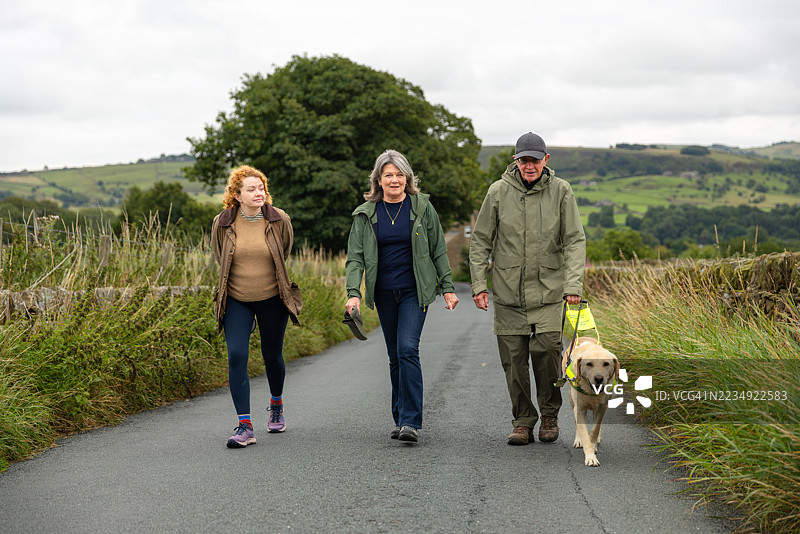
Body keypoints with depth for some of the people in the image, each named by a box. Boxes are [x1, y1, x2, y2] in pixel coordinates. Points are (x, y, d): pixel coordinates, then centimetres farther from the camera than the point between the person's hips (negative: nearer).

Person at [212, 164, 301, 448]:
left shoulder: (279, 220, -7)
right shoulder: (222, 223, -7)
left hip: (272, 298, 1)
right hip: (236, 300, 0)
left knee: (272, 356, 12)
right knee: (236, 356, -14)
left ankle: (276, 405, 42)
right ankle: (244, 426, -13)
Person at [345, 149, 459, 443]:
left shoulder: (422, 207, 0)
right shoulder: (366, 213, 3)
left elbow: (438, 251, 6)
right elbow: (355, 256, -1)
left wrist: (447, 287, 3)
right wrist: (353, 293, -13)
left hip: (415, 291, -3)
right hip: (384, 294, 3)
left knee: (408, 349, -16)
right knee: (395, 356, 8)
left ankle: (411, 422, -15)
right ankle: (401, 419, 18)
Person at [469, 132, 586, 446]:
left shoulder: (560, 191, -1)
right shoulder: (499, 191, 0)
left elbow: (575, 241, -1)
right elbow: (480, 241, 6)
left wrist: (573, 284, -12)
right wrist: (478, 284, -1)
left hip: (548, 289, -1)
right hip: (507, 290, 1)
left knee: (545, 349, -13)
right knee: (513, 358, 1)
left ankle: (550, 414, 8)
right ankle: (523, 421, 15)